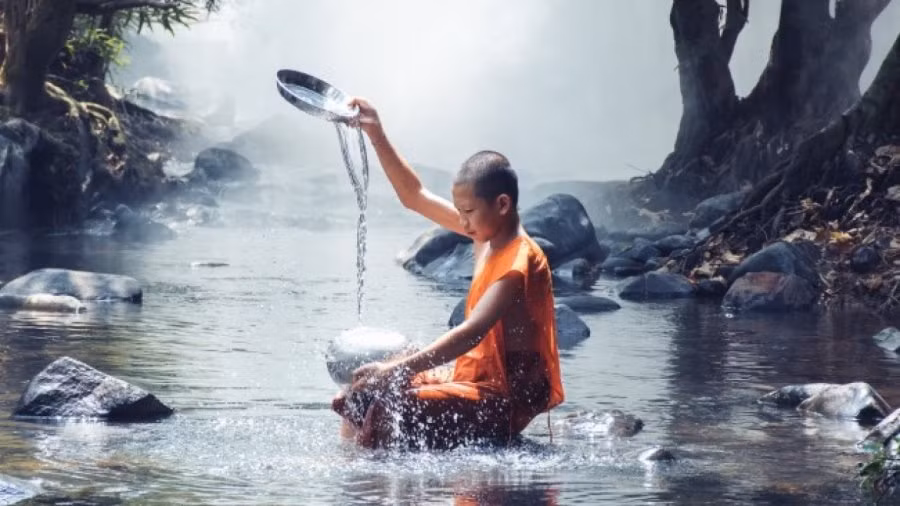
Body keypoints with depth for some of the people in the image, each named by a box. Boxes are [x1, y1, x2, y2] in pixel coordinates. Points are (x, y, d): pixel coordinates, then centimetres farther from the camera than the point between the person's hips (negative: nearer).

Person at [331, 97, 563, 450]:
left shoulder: (520, 259, -19)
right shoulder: (488, 234, 7)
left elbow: (472, 332, -30)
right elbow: (415, 198, 17)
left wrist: (398, 369, -35)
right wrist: (377, 137, 10)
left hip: (508, 399, -10)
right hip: (478, 380, 10)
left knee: (390, 410, -27)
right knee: (363, 396, 7)